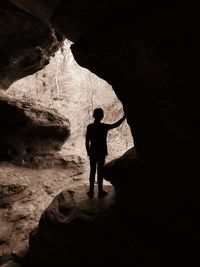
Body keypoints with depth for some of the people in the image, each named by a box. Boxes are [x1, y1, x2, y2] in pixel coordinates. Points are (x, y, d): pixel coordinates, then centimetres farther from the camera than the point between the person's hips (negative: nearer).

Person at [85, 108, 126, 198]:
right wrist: (125, 116, 9)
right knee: (100, 171, 8)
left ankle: (91, 191, 20)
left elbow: (87, 142, -3)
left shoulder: (89, 127, -6)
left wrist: (88, 152, 9)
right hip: (102, 152, -2)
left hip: (92, 152, 2)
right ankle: (100, 191, 18)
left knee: (92, 171, 12)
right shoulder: (104, 127, -13)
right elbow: (116, 124, -2)